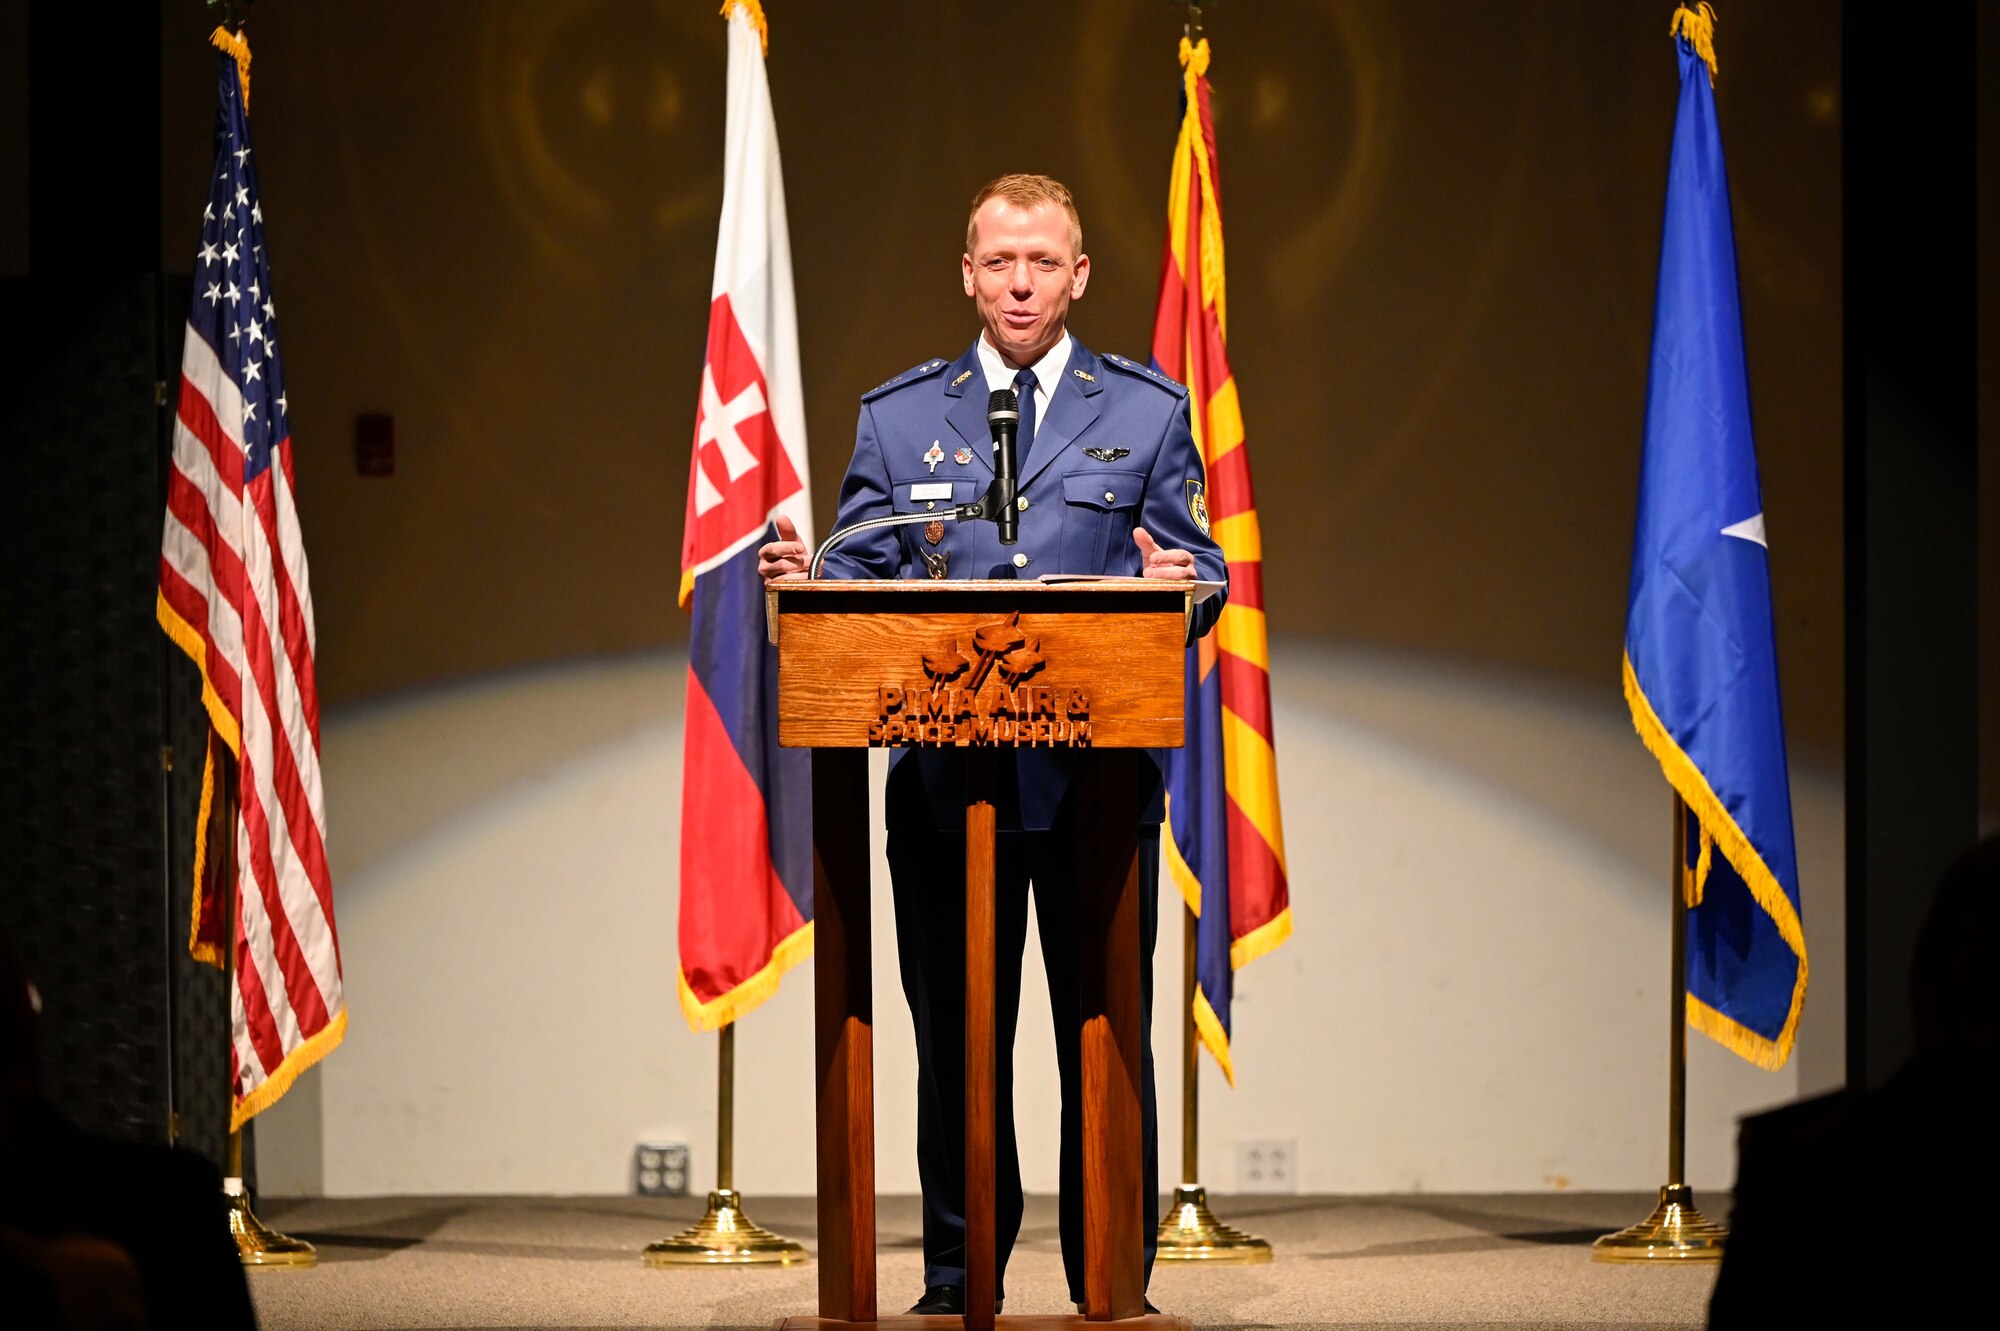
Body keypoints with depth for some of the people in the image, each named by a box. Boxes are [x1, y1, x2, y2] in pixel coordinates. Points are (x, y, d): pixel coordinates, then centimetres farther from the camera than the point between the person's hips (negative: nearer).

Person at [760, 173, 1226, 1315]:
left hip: (1100, 779, -1)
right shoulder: (899, 417, 13)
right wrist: (806, 579, -12)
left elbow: (1200, 568, 6)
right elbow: (867, 574, 10)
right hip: (948, 778, 1)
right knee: (958, 1043, 5)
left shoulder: (1149, 413, 9)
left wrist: (1182, 582, -17)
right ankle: (958, 1284, 14)